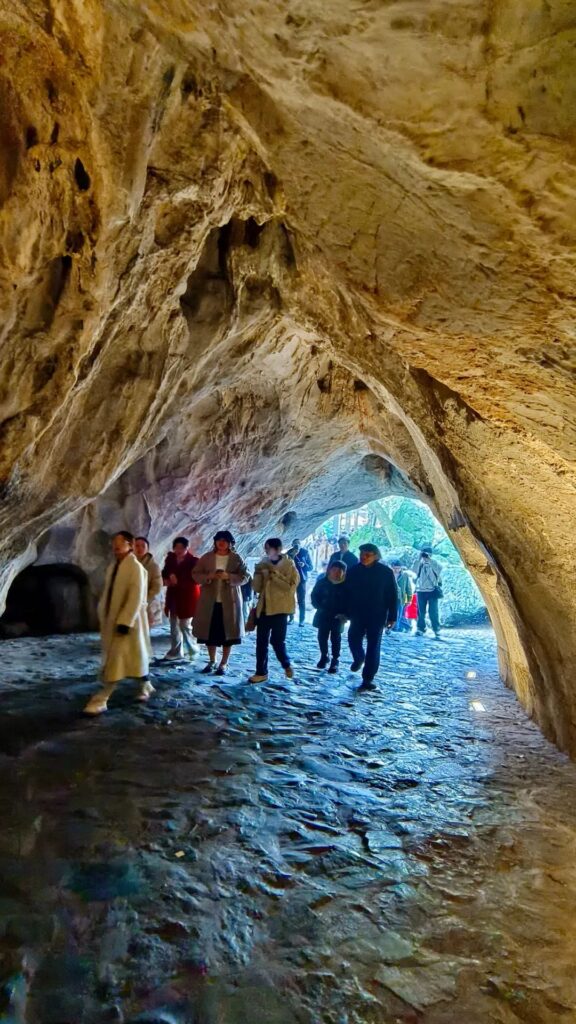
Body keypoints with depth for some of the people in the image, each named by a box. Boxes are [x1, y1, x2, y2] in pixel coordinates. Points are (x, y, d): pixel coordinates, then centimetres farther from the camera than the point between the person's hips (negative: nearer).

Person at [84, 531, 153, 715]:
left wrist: (125, 621, -25)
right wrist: (103, 617, 14)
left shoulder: (135, 567, -16)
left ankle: (101, 700, 0)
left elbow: (136, 598, -22)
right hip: (112, 620, 9)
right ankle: (146, 686, 33)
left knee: (117, 661, -5)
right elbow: (108, 594, 16)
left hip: (127, 621, -9)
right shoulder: (113, 566, 10)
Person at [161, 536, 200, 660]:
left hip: (188, 597, -6)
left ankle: (193, 650, 12)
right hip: (173, 596, 6)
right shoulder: (170, 559, 5)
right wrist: (167, 580, -9)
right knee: (174, 625, 11)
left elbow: (195, 579, -18)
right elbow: (164, 573, 13)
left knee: (184, 625, -7)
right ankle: (175, 651, 22)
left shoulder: (193, 561, -12)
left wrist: (179, 581, -23)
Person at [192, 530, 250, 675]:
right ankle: (211, 662, 22)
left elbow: (245, 577, -4)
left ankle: (223, 664, 13)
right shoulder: (206, 557, 4)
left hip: (229, 601, -1)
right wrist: (208, 576, -15)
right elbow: (195, 575, 3)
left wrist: (229, 577, -19)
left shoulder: (236, 558, 0)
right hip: (209, 601, 1)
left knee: (228, 632, 2)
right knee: (210, 632, 5)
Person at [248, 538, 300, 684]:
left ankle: (286, 664, 27)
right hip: (264, 608, 4)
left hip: (279, 609, -4)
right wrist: (259, 574, -12)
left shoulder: (289, 566, -5)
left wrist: (274, 575, -19)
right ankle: (261, 673, 15)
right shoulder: (263, 564, 8)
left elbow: (291, 587, -16)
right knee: (261, 642, 5)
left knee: (277, 641, 2)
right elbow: (256, 588, 5)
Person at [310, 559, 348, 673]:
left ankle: (335, 661, 12)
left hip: (338, 616, -2)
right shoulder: (322, 582, -5)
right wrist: (319, 607, -7)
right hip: (323, 615, 3)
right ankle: (324, 657, 27)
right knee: (322, 637, 9)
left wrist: (344, 614, -15)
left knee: (335, 638, 3)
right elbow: (314, 595, 3)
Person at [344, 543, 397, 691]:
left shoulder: (386, 572, -8)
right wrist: (345, 612, 3)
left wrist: (392, 617, -8)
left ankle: (368, 678, 8)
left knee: (373, 646, 0)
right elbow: (347, 593, 4)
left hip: (377, 615, -2)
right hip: (357, 614, 2)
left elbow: (393, 596, -6)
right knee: (353, 639, 1)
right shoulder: (353, 571, -2)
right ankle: (359, 658, 35)